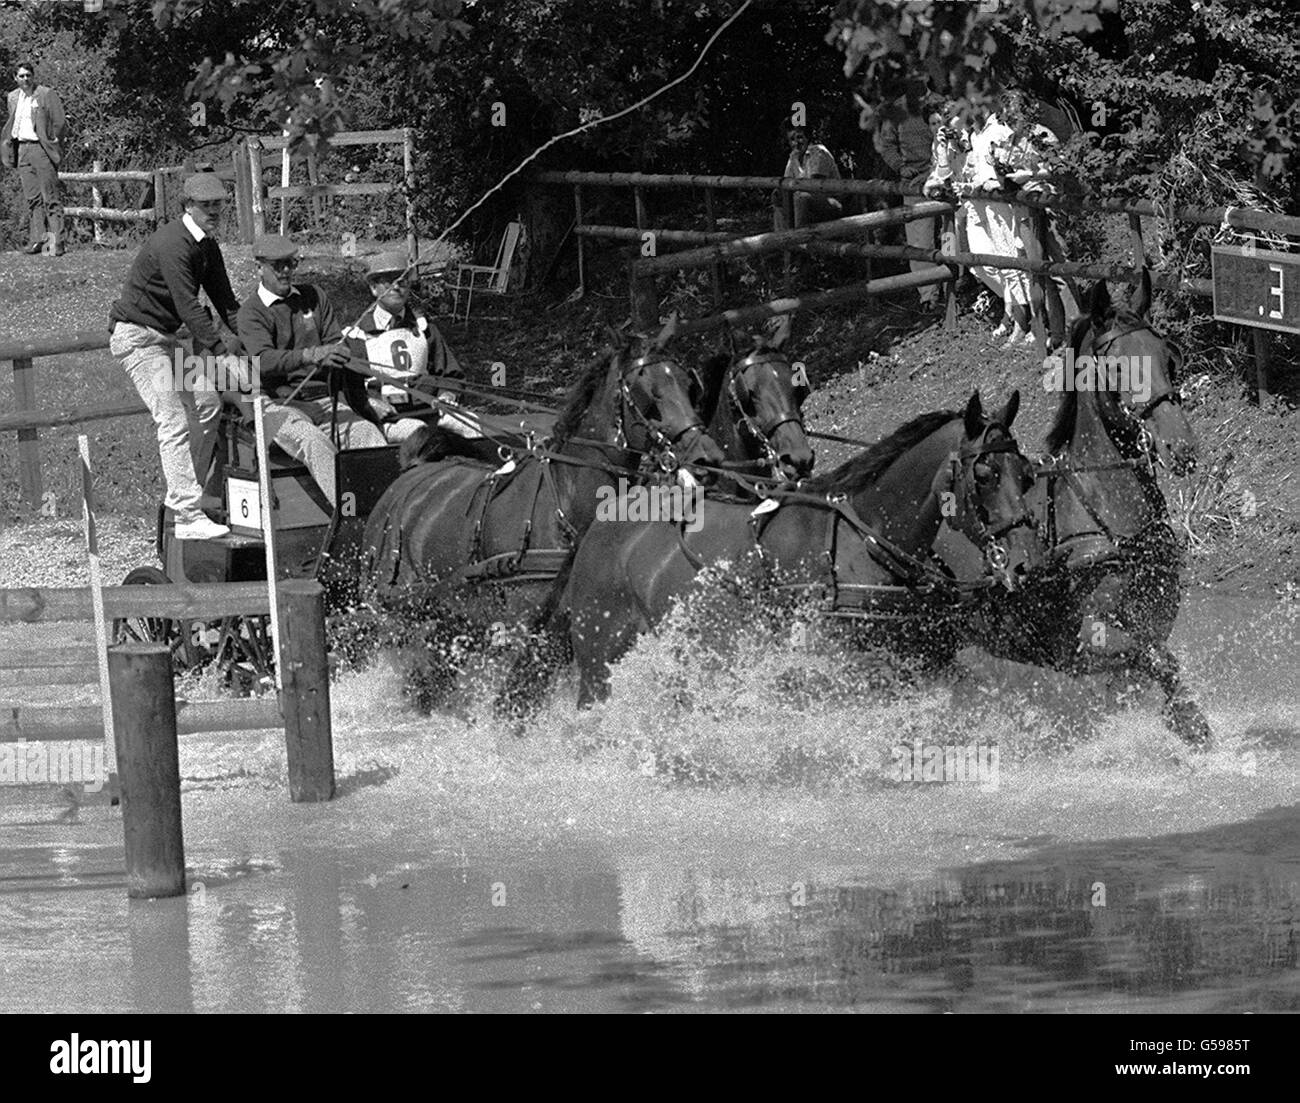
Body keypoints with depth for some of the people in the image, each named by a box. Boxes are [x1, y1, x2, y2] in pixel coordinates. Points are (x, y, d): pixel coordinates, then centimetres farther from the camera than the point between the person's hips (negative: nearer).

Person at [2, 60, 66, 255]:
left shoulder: (47, 95, -5)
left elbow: (60, 122, -7)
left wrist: (52, 143, -8)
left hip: (41, 149, -6)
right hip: (22, 149, 6)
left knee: (50, 198, -8)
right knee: (31, 198, 6)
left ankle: (56, 242, -11)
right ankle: (36, 239, 7)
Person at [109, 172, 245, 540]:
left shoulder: (207, 246, 7)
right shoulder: (172, 244, -24)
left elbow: (224, 299, 10)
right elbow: (188, 306, -29)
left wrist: (246, 341, -2)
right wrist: (220, 348, -33)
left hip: (167, 336, 10)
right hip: (136, 335, -10)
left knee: (207, 404, 6)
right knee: (174, 421, -17)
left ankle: (186, 493, 17)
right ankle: (188, 516, -22)